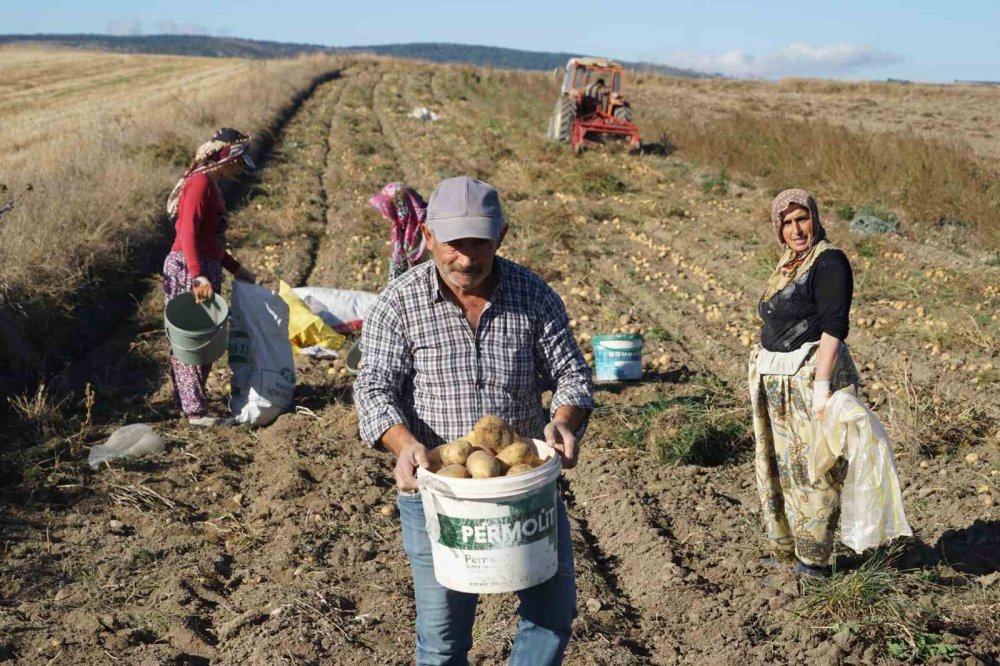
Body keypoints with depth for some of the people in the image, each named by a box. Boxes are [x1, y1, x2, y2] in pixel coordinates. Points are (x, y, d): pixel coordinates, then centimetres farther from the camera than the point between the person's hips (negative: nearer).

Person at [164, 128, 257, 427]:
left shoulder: (210, 185, 16)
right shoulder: (201, 183, -14)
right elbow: (187, 232, -24)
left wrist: (236, 268, 22)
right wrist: (199, 276, -32)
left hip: (203, 266, 10)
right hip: (190, 268, -10)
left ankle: (186, 401, 26)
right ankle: (196, 411, 0)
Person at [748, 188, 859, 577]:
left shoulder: (829, 261, -11)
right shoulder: (788, 265, 15)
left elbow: (834, 326, -19)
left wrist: (822, 385, -25)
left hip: (812, 374, -9)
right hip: (777, 380, 9)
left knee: (811, 468, -4)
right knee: (778, 465, 13)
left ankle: (813, 560, 6)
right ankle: (786, 552, 24)